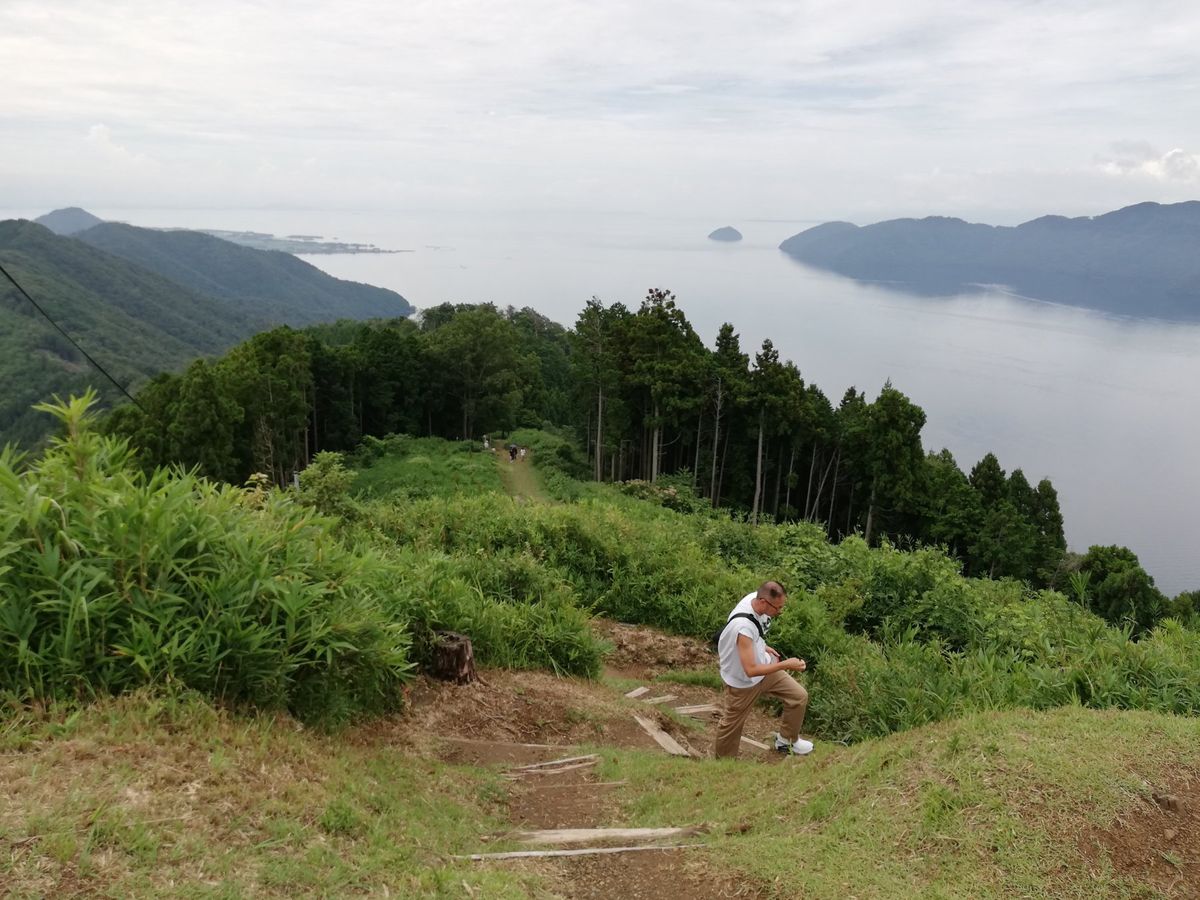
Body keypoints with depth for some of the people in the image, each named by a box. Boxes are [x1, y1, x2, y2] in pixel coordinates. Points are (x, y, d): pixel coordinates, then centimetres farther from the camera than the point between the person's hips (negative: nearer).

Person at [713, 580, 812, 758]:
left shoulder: (755, 597, -17)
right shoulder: (743, 627, -42)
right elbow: (751, 670, -37)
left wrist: (763, 647, 4)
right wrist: (786, 665, -34)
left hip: (763, 664, 7)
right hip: (742, 681, -7)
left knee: (799, 696, 8)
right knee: (731, 724, 13)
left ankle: (786, 740, 31)